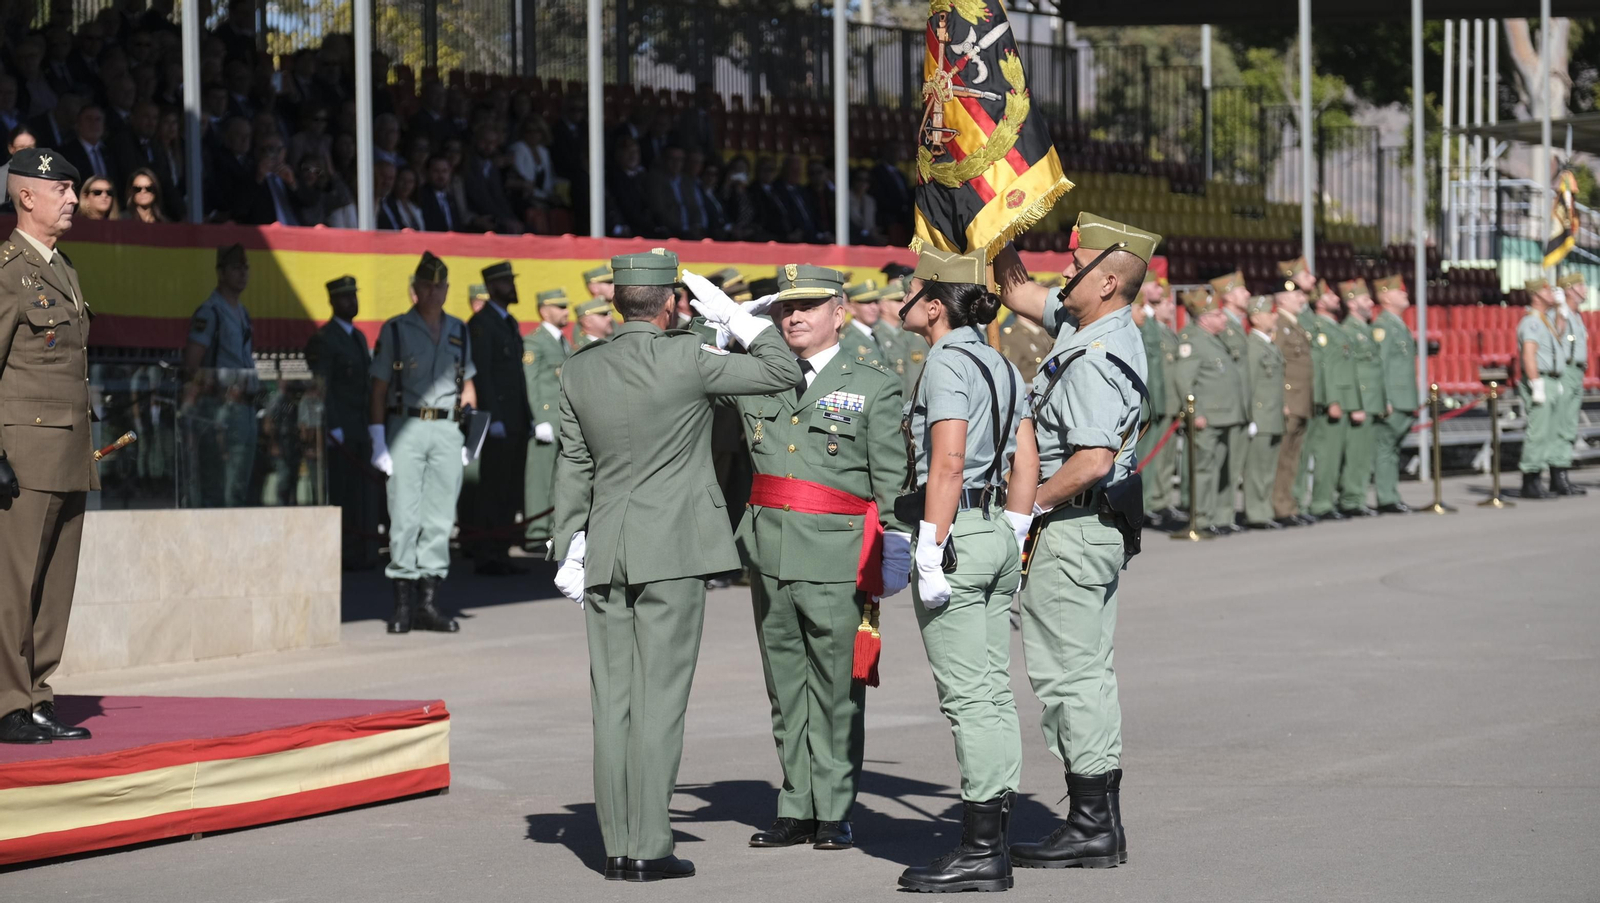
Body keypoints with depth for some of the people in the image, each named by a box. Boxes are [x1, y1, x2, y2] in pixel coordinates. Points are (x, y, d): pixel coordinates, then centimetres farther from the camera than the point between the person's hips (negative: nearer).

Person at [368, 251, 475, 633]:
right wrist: (378, 439, -6)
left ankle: (429, 601, 7)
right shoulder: (395, 330, 3)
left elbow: (467, 387, 20)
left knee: (440, 517, 3)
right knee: (404, 516, -6)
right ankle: (403, 604, -2)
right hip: (406, 428, -3)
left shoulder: (459, 332, 14)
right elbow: (379, 388, 1)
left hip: (447, 431, 3)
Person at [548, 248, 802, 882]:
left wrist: (569, 550, 18)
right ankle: (648, 848, -5)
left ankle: (617, 846, 9)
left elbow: (573, 466, 12)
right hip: (671, 551, -5)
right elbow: (783, 372, -2)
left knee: (612, 701, 7)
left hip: (604, 554, 5)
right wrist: (731, 317, 9)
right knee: (658, 699, -4)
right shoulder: (687, 360, -10)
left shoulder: (579, 371, 6)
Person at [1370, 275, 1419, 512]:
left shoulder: (1400, 325, 19)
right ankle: (1386, 501, -7)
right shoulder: (1382, 325, -10)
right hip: (1392, 402, -9)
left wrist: (1413, 402, 22)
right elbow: (1379, 365, -17)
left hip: (1404, 402, 9)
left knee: (1393, 449, 11)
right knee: (1385, 448, -7)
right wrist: (1385, 401, -22)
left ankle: (1392, 498, 14)